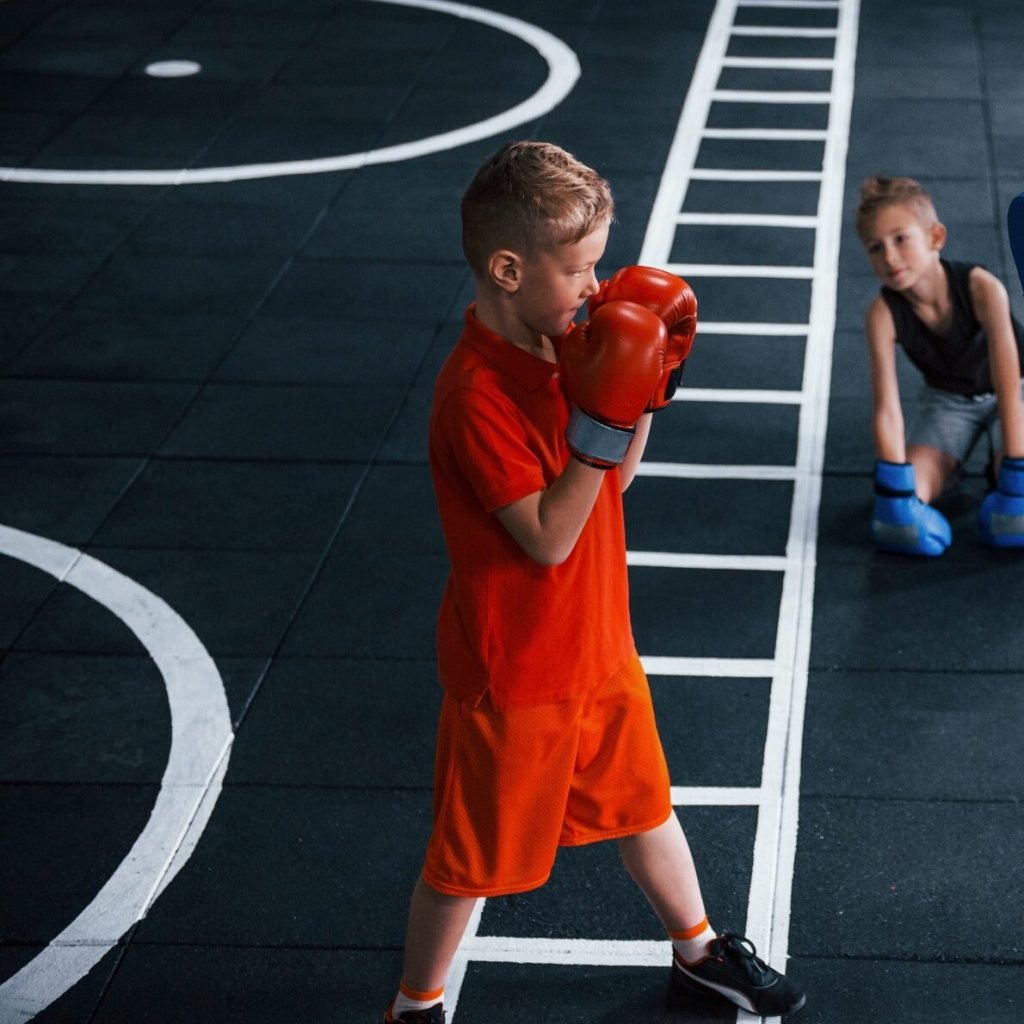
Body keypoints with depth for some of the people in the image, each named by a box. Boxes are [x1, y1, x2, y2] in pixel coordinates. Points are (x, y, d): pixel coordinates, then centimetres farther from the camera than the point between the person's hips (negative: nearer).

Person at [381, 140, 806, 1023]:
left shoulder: (564, 343, -2)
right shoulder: (477, 393, -28)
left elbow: (617, 477, 8)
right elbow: (548, 537, -28)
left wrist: (647, 389, -7)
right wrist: (602, 421, -33)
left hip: (598, 646, 8)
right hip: (516, 676, -8)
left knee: (644, 803, 26)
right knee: (470, 857, 10)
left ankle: (699, 950, 47)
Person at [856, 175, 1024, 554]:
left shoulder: (982, 288, -36)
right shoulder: (882, 313, -29)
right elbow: (887, 409, -30)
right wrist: (898, 492, -38)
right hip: (947, 398, 2)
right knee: (911, 491, -20)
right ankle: (950, 459, 12)